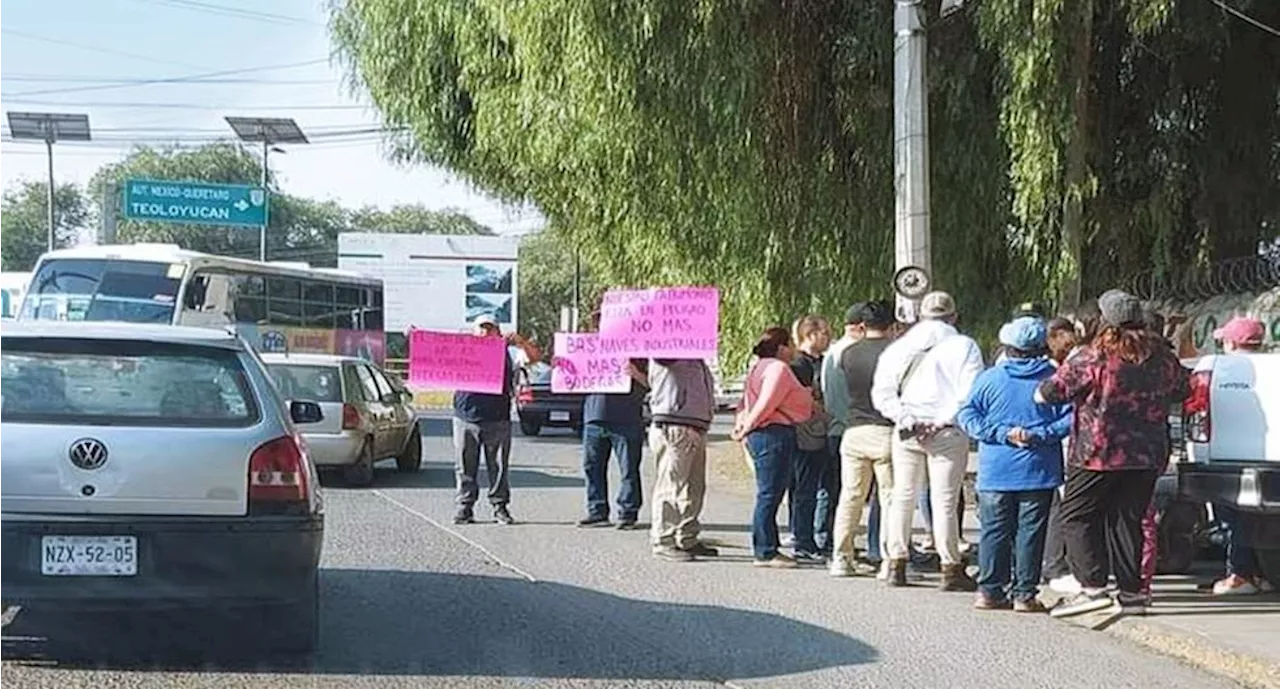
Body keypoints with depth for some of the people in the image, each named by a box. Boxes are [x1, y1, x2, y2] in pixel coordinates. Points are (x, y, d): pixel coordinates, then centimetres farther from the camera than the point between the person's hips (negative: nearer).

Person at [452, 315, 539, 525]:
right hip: (465, 419, 1)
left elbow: (533, 357, 2)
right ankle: (465, 506, 9)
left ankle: (500, 507, 9)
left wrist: (520, 341, -16)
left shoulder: (508, 353, 11)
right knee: (466, 467, 3)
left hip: (497, 420, -1)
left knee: (499, 466, 2)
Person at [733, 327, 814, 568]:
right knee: (769, 494, -8)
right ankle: (765, 552, -7)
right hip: (775, 434, -11)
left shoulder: (758, 368, 21)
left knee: (769, 495, 12)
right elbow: (766, 404, -17)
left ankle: (766, 550, 14)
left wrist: (742, 426, 13)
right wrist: (747, 429, -9)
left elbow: (747, 403, 21)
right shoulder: (778, 368, -11)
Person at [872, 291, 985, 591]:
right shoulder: (964, 346, -1)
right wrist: (942, 419, -10)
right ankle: (951, 568, 0)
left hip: (907, 431, 3)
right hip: (947, 432, -3)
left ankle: (896, 565, 12)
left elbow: (881, 393, 3)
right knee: (945, 501, -2)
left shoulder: (898, 347, 9)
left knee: (903, 497, 11)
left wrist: (906, 419, -5)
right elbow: (970, 394, -11)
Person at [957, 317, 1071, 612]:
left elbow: (967, 415, -1)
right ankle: (1025, 593, 3)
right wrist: (1040, 435, -10)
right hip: (1038, 472, -1)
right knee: (1030, 532, 3)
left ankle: (990, 591, 7)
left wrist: (1001, 432, -6)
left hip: (995, 473, 1)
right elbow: (1069, 419, -9)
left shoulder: (990, 378, 2)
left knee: (994, 531, 7)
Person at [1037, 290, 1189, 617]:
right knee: (1128, 520, 12)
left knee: (1077, 518, 3)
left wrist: (1040, 391, 14)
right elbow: (1180, 392, 23)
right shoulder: (1163, 359, 4)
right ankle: (1131, 590, 11)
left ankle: (1093, 586, -7)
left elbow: (1046, 395, -8)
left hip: (1098, 455, -5)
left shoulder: (1093, 359, -12)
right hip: (1146, 457, 5)